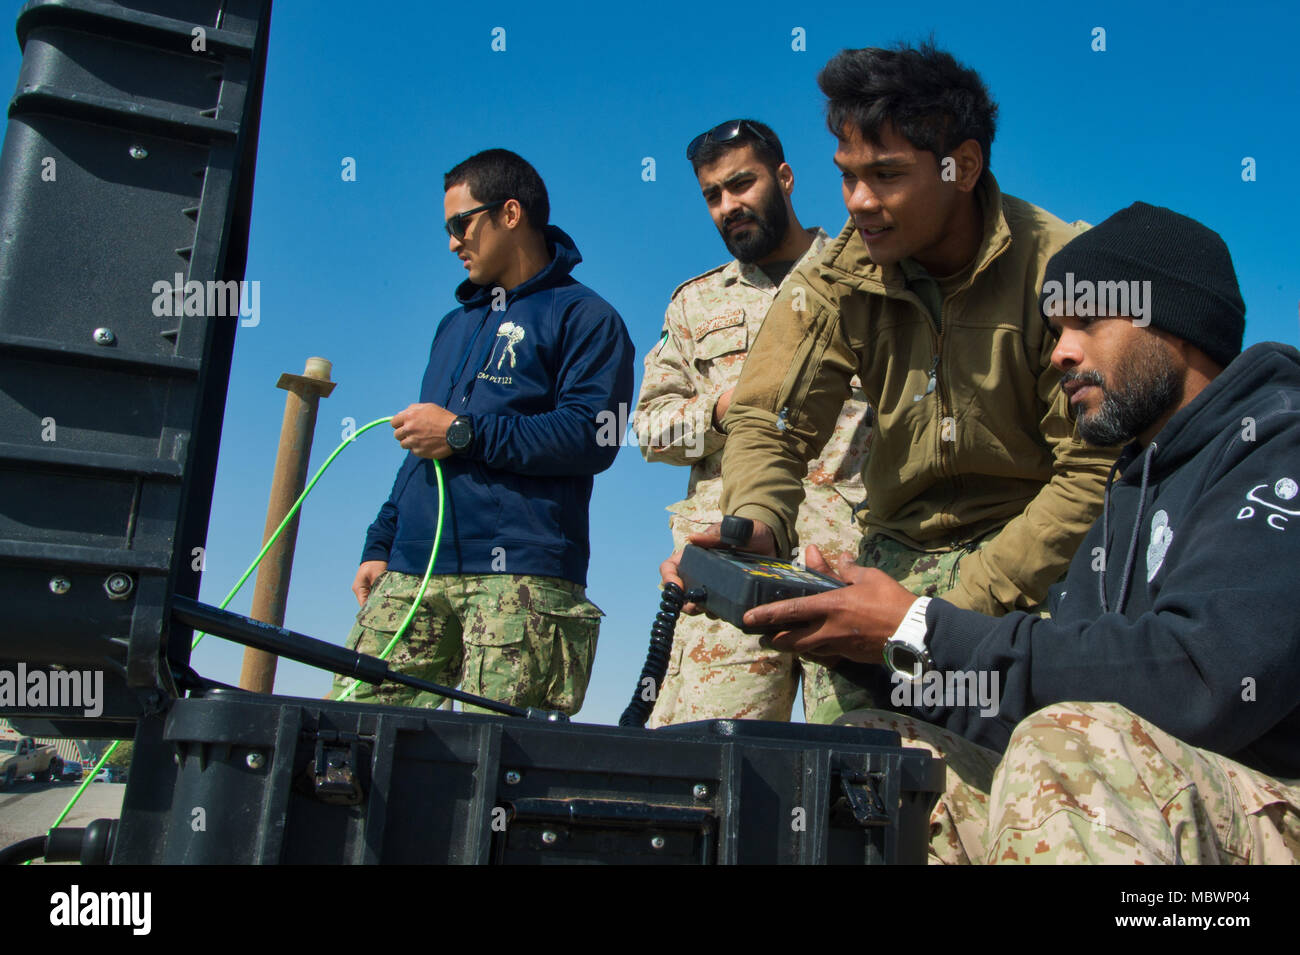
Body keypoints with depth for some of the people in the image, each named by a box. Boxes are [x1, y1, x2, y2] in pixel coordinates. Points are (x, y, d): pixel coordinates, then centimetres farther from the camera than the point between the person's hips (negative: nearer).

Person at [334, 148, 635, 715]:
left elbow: (592, 438, -11)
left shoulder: (584, 317, 5)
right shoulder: (456, 324, 29)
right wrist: (380, 544, 21)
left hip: (520, 576, -6)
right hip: (413, 572, 7)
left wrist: (464, 433, -8)